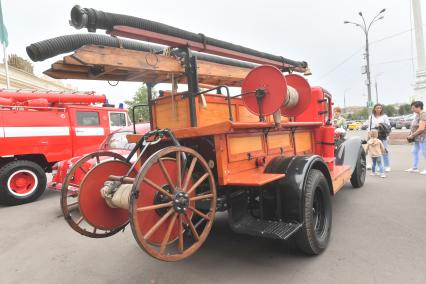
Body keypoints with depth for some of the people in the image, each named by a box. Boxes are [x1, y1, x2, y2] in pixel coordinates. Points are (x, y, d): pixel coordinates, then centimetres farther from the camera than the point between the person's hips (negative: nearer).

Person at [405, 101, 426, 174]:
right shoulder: (418, 115, 12)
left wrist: (412, 135, -14)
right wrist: (411, 135, 8)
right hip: (418, 138, 10)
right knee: (414, 152, 13)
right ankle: (415, 168, 21)